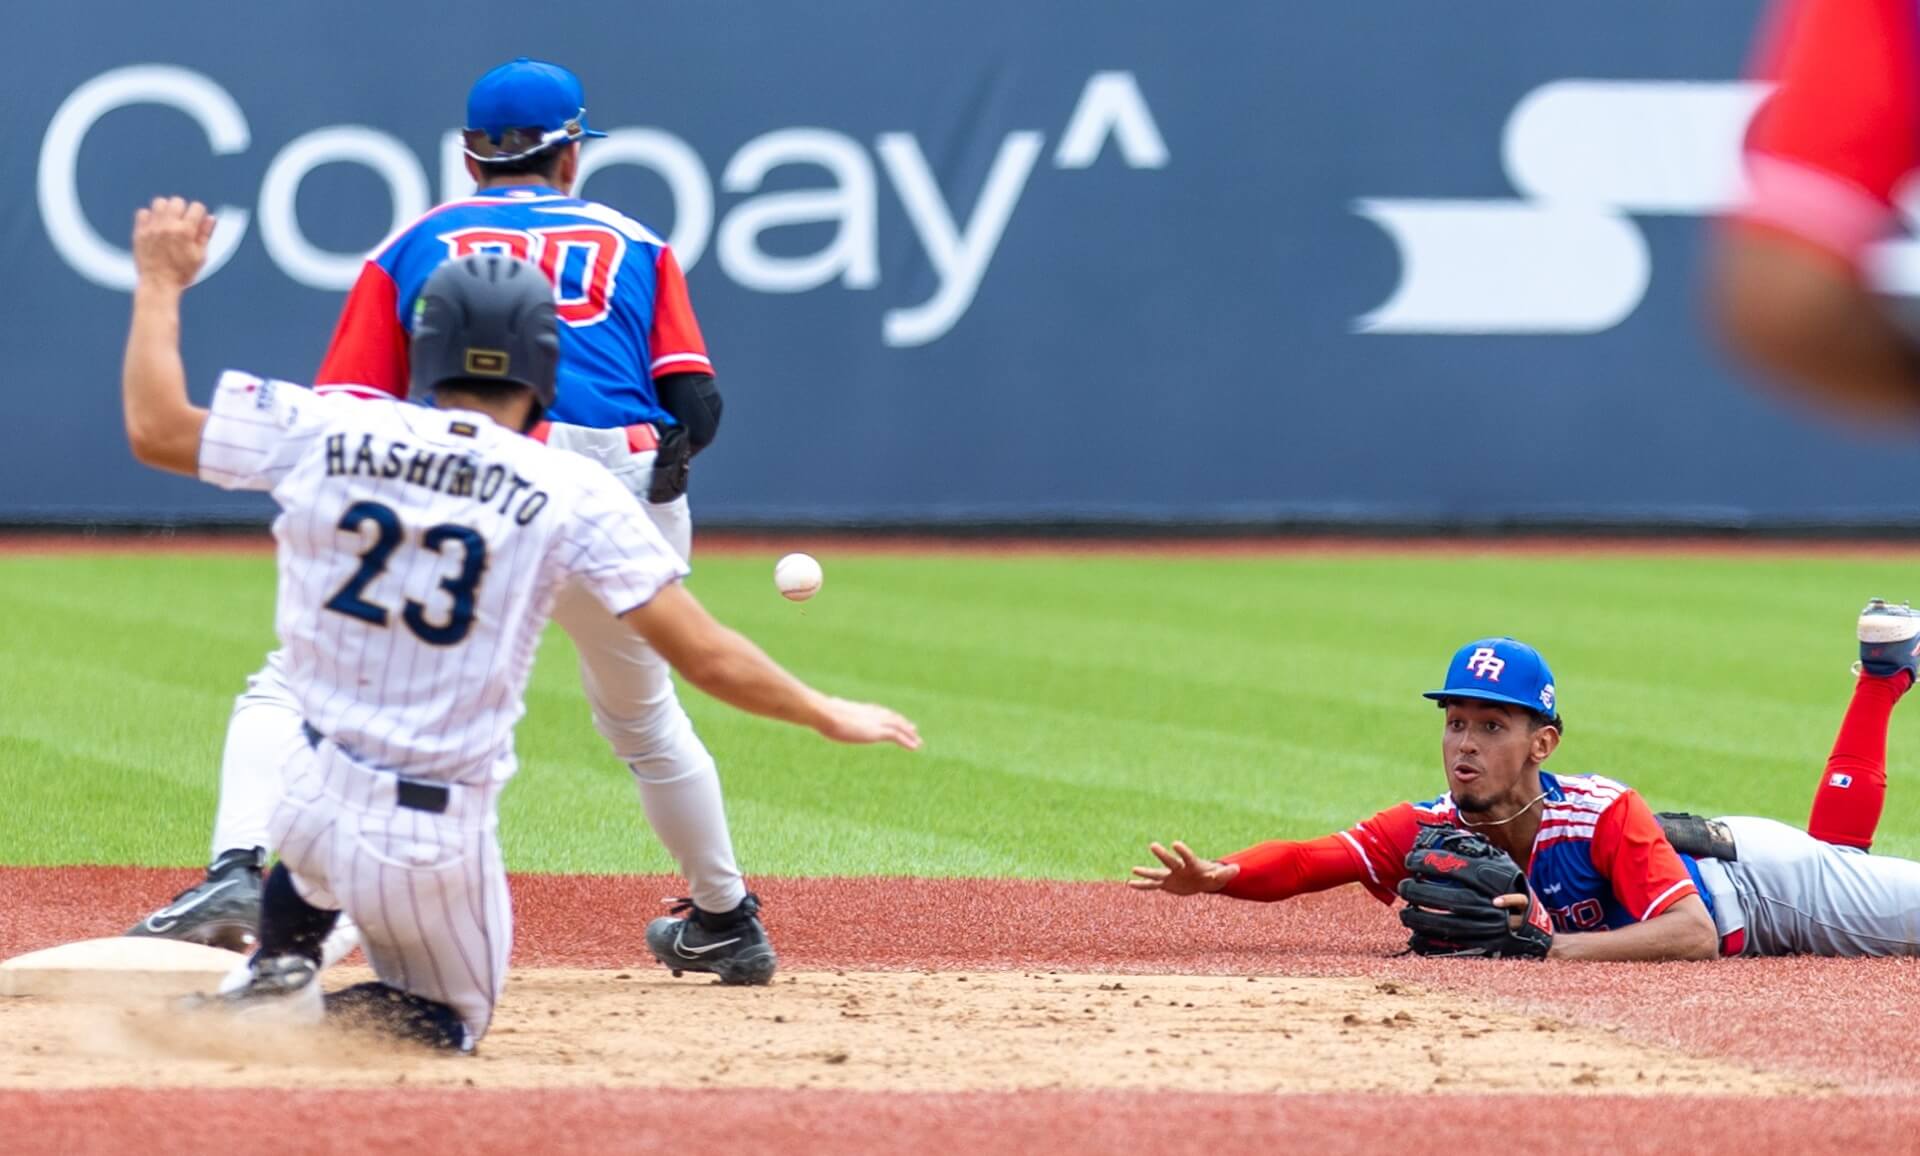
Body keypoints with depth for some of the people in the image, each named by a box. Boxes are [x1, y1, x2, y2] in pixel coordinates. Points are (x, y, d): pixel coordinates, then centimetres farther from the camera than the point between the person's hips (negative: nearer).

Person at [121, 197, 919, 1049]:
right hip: (436, 849, -3)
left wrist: (161, 284, 19)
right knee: (451, 1023, 22)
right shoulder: (573, 494, -9)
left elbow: (155, 429, 6)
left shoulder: (324, 434, -5)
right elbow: (702, 655, -10)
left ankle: (276, 972, 11)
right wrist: (828, 716, 4)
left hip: (307, 803, 3)